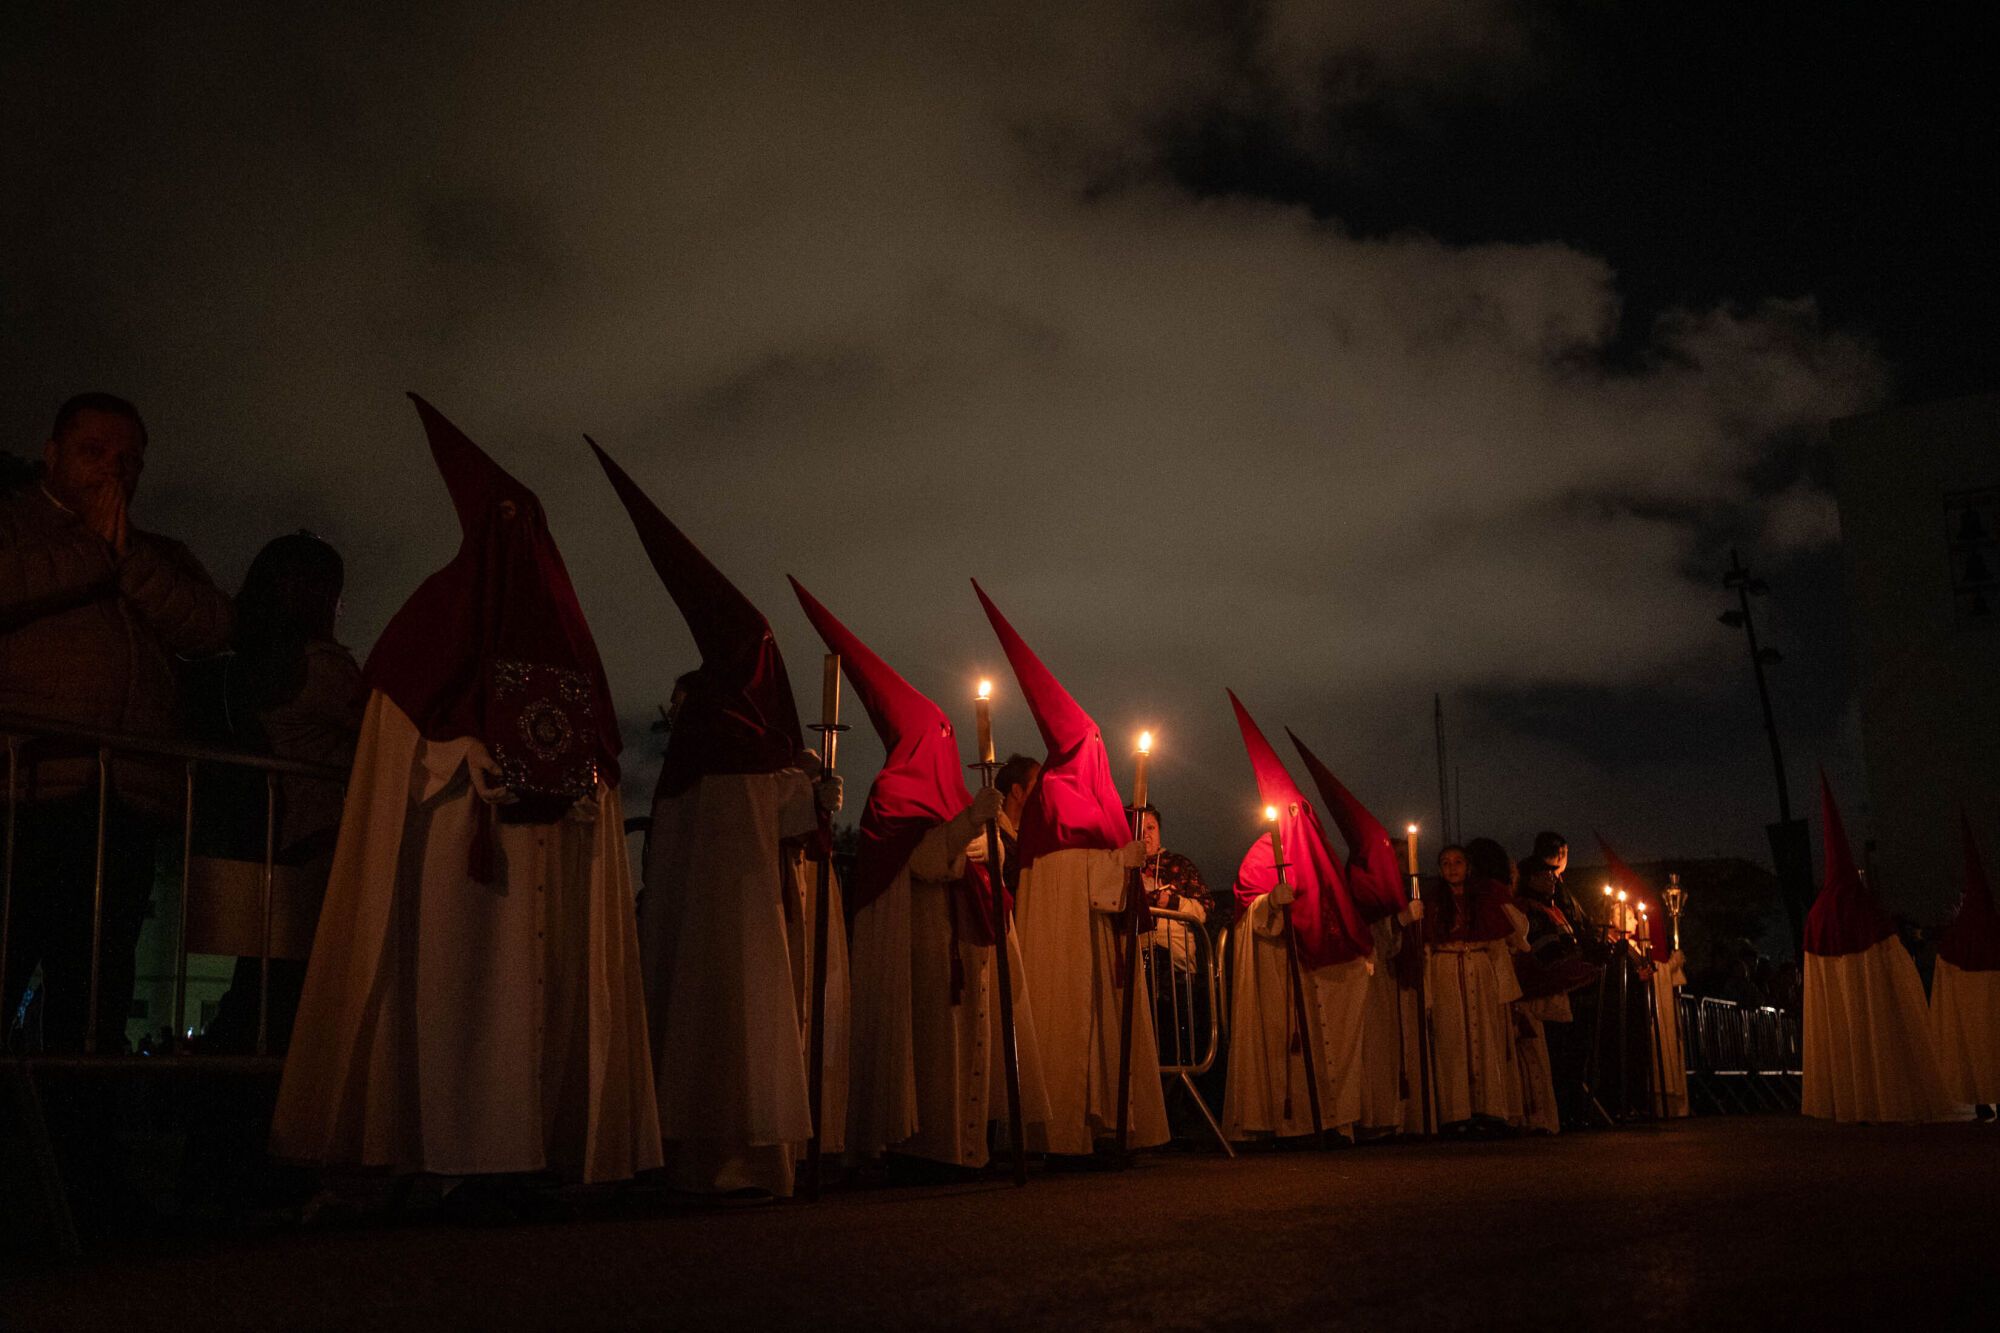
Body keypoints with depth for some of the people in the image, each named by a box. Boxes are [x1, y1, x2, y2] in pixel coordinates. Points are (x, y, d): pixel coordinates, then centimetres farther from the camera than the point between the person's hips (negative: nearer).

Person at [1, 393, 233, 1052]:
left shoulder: (162, 557, 27)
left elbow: (211, 628, 8)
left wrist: (125, 551, 2)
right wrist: (93, 547, 2)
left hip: (126, 803, 4)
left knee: (95, 1009, 4)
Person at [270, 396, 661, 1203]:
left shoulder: (446, 603, 2)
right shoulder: (565, 620, 10)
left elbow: (399, 739, -1)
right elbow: (600, 756, 7)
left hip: (460, 832, -3)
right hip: (559, 849, 3)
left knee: (468, 980, -2)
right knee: (541, 986, 6)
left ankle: (481, 1157, -4)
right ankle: (533, 1162, 7)